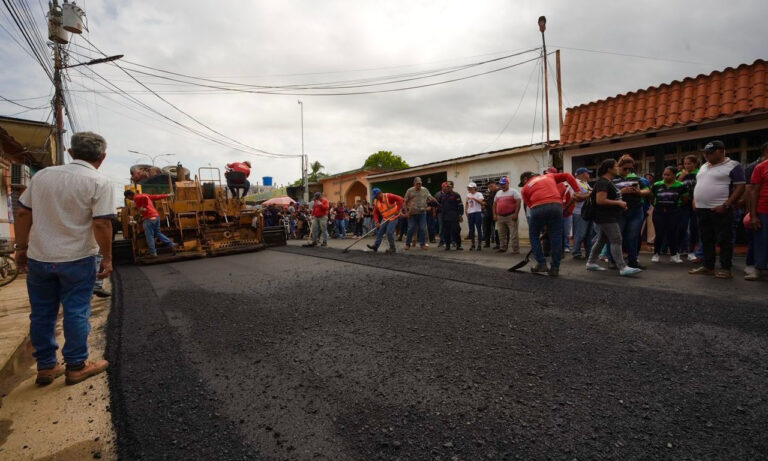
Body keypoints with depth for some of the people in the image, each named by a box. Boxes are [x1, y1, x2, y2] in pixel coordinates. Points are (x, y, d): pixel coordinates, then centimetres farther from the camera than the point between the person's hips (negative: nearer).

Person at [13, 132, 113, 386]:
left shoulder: (42, 175, 4)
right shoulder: (99, 182, -13)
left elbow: (23, 214, 6)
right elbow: (102, 224, -19)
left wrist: (21, 248, 15)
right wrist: (107, 258, -10)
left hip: (38, 257, 5)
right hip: (76, 259, -5)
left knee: (41, 314, 15)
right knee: (76, 313, 6)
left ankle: (46, 366, 26)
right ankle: (76, 366, 17)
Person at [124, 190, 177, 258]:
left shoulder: (136, 198, -5)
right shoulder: (143, 195, 20)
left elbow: (144, 197, -25)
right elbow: (156, 196, 20)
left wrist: (144, 207, -16)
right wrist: (167, 195, 27)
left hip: (149, 218, -9)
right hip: (156, 216, 9)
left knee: (149, 236, -2)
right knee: (158, 233, 17)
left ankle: (153, 253, 1)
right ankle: (172, 245, 9)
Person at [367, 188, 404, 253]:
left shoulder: (388, 196, -20)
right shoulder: (376, 201, 0)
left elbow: (400, 199, -24)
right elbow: (375, 213, 1)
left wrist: (398, 209, -27)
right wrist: (377, 222, -12)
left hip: (393, 217, -7)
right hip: (385, 218, 7)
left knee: (389, 232, -13)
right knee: (380, 231, 5)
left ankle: (392, 248, 0)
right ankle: (376, 246, 13)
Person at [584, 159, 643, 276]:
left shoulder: (609, 182, 17)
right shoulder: (602, 182, -16)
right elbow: (600, 200, -26)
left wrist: (621, 204, 15)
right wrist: (618, 203, -19)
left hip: (610, 217, 11)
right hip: (606, 218, -11)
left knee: (602, 240, 14)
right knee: (616, 241, -11)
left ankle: (591, 263, 21)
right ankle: (623, 268, -10)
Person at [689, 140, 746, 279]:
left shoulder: (733, 166, -4)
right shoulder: (703, 167, 17)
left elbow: (740, 187, -10)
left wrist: (726, 205, -18)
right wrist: (695, 201, 12)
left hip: (719, 210, -7)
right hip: (701, 209, 7)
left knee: (724, 241, -2)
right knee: (706, 240, 11)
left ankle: (726, 269, 5)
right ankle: (708, 267, 17)